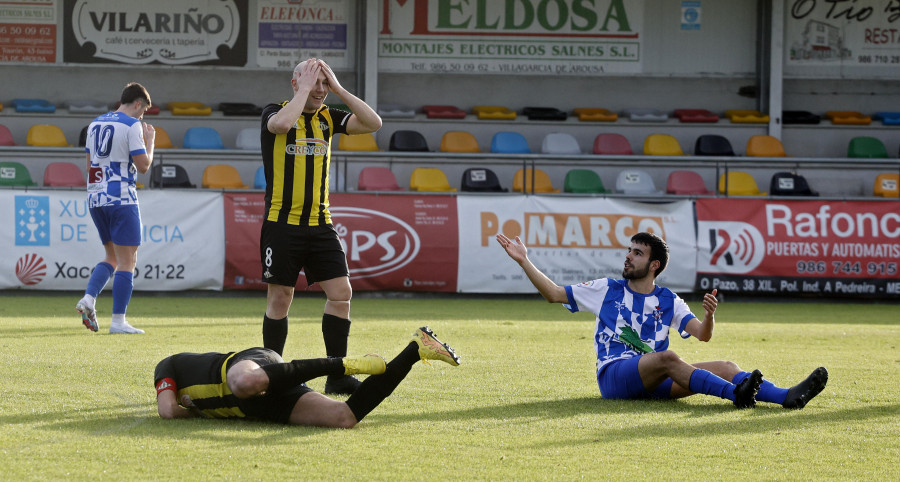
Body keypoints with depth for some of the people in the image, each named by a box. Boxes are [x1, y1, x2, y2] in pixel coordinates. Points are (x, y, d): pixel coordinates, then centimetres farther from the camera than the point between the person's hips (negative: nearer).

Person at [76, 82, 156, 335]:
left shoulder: (96, 123, 14)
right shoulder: (132, 125, -9)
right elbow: (143, 166, -10)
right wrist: (150, 141, 5)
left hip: (95, 198, 7)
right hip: (121, 199, -7)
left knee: (113, 257, 18)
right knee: (127, 261, -2)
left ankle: (88, 299, -3)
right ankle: (118, 321, -6)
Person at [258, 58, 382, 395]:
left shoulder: (328, 117, 10)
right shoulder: (274, 112, -3)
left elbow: (373, 123, -2)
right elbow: (282, 123, -28)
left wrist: (338, 89, -6)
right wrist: (304, 89, -16)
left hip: (320, 224, 4)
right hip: (282, 224, -4)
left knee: (341, 293, -4)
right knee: (280, 298, 1)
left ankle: (337, 376, 2)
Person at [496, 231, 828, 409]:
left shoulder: (668, 302, 16)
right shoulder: (607, 290, 14)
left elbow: (702, 335, 5)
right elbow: (555, 294, 11)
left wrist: (709, 315, -18)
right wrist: (524, 261, 4)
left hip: (654, 383, 4)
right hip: (614, 375, -3)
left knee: (725, 367, -17)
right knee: (666, 358, -36)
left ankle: (787, 397, -37)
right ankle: (736, 394, -53)